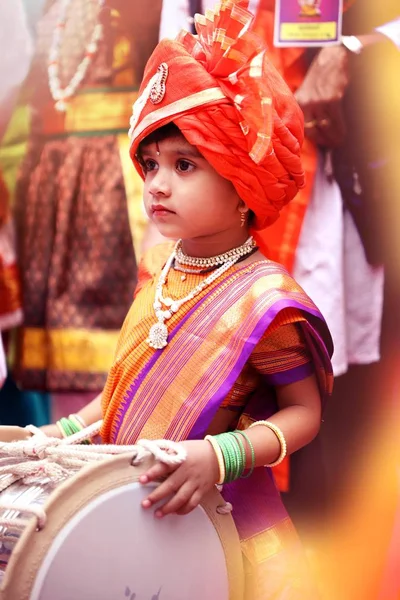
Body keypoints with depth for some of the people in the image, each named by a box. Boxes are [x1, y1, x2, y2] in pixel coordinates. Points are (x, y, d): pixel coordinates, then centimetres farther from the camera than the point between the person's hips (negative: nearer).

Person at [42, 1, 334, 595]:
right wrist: (69, 430, 6)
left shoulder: (263, 301, -20)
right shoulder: (157, 263, 1)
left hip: (212, 518, -6)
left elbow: (303, 413, -13)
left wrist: (219, 455, -26)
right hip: (125, 497, 6)